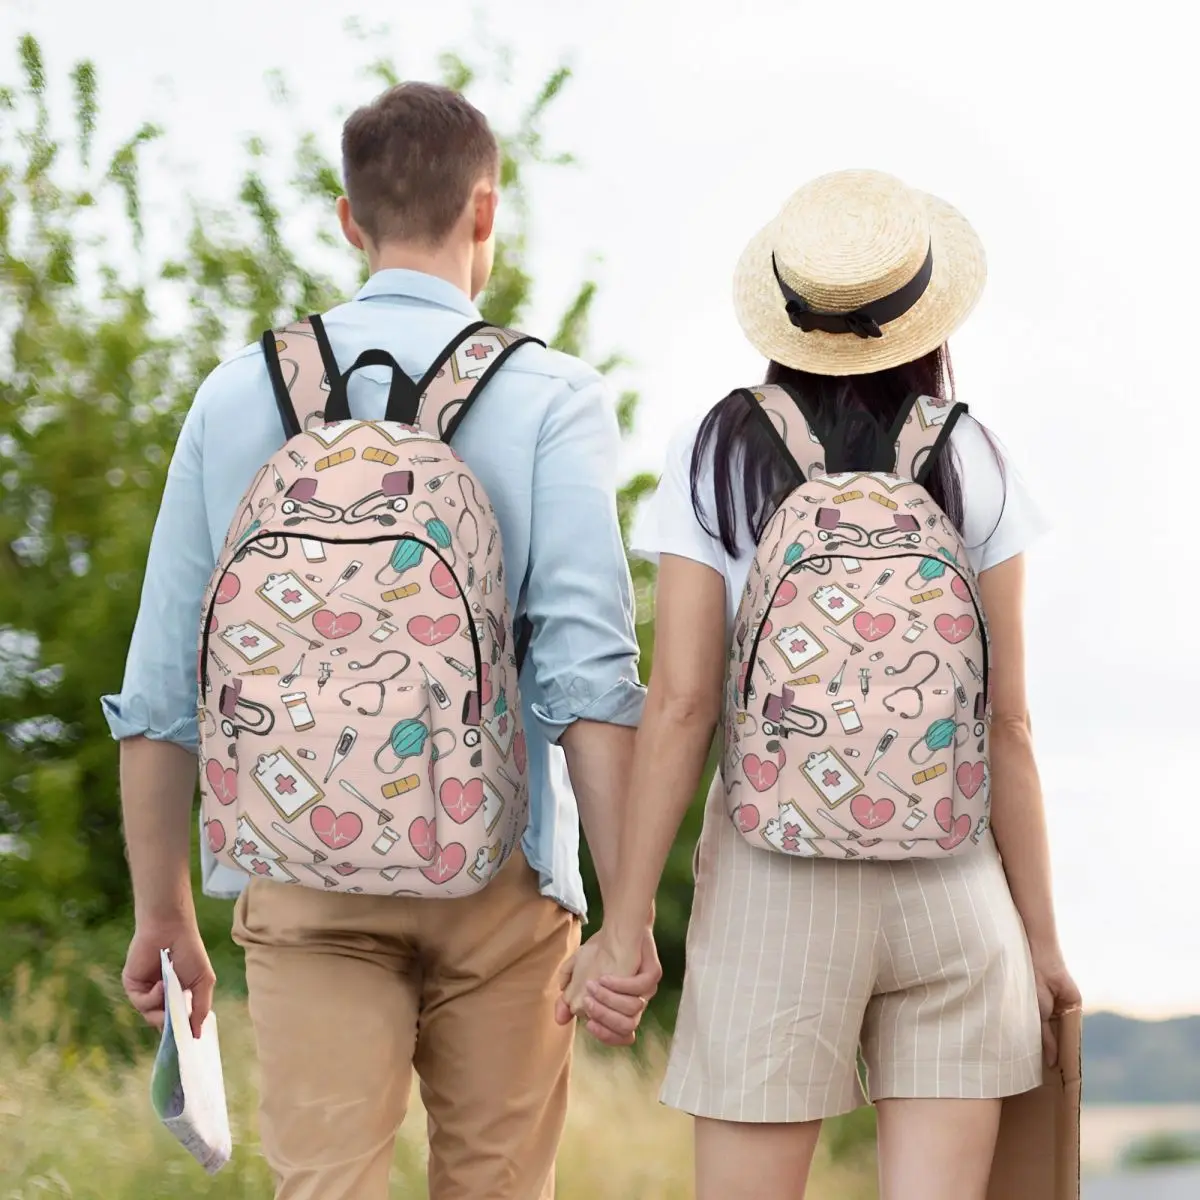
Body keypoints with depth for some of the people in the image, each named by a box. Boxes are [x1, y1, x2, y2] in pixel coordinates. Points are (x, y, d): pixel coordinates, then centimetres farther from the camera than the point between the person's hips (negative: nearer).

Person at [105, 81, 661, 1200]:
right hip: (496, 871, -1)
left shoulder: (239, 393, 6)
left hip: (302, 874, 1)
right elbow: (588, 667, -12)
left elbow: (160, 685, 7)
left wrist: (162, 913, 15)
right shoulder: (549, 396, -2)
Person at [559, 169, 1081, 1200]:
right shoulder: (971, 466, 0)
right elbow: (1007, 721, 0)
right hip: (954, 884, 1)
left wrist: (624, 923, -3)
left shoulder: (718, 458, -2)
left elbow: (681, 704, -7)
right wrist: (1041, 932, 7)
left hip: (774, 888, -1)